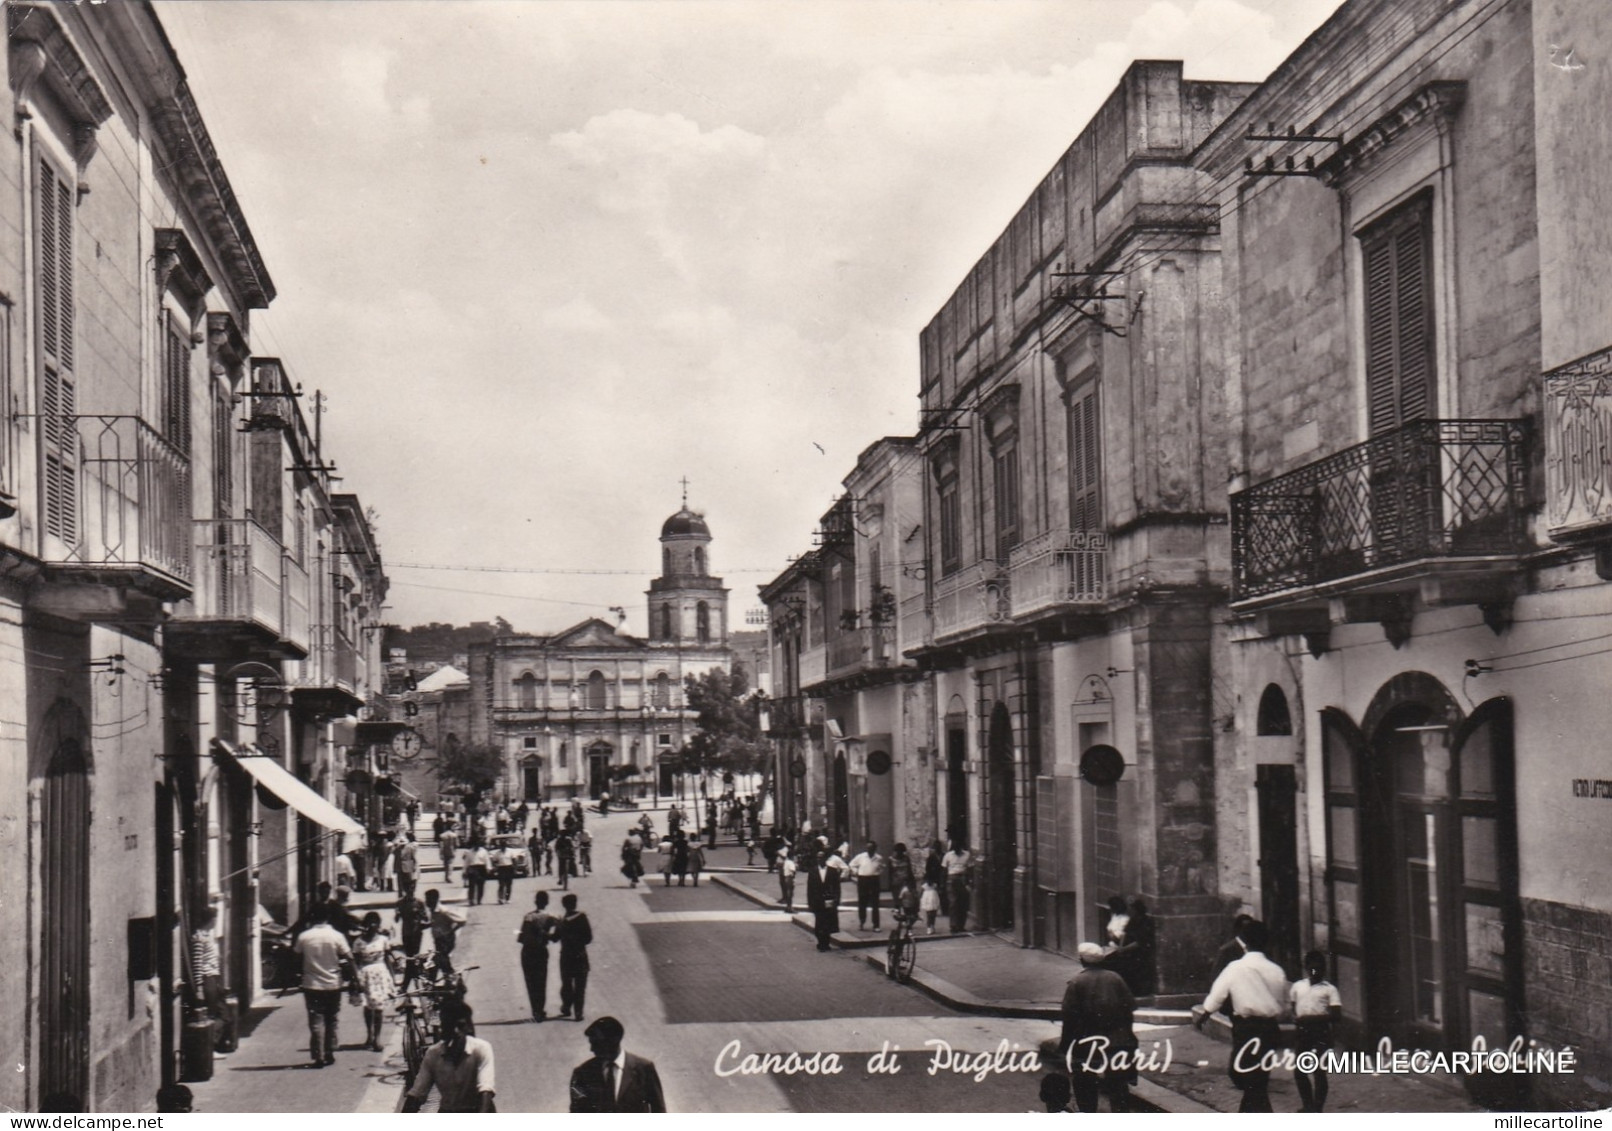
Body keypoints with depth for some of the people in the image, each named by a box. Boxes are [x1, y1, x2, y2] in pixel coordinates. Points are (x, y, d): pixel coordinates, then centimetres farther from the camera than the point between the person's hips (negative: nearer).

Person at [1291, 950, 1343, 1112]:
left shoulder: (1329, 989, -2)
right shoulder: (1298, 986, 13)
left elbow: (1336, 1014, -10)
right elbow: (1292, 1007, 21)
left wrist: (1312, 1018, -18)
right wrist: (1295, 1018, -1)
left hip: (1320, 1033, -5)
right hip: (1301, 1032, 5)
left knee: (1319, 1071, -8)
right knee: (1298, 1071, 8)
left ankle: (1317, 1108, 0)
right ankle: (1308, 1105, 24)